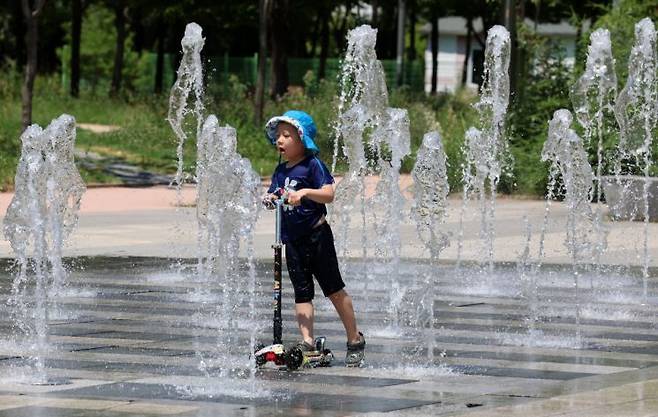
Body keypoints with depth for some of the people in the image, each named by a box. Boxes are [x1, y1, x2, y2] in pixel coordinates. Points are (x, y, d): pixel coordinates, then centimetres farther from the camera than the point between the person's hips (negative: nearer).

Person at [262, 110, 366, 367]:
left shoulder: (312, 164, -10)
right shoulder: (281, 170, 11)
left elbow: (329, 194, -19)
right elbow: (274, 193, 13)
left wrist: (305, 192, -34)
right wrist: (269, 199, -10)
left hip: (317, 236, -7)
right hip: (292, 240, 7)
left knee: (333, 288, 0)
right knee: (302, 291, 2)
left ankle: (355, 340, 11)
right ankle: (307, 341, -1)